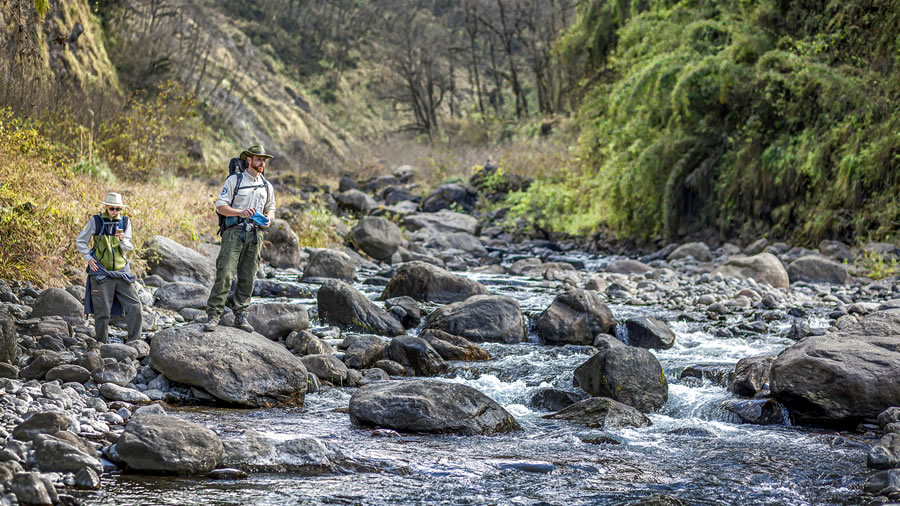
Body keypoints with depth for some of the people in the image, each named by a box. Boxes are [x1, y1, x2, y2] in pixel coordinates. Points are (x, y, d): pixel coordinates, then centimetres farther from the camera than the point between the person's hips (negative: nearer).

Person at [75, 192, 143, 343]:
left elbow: (128, 248, 1)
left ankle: (134, 341, 2)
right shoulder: (96, 221, -2)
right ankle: (101, 344, 10)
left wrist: (122, 240, -21)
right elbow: (80, 241, 5)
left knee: (134, 306, -5)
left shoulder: (125, 222, 6)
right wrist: (89, 258, -6)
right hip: (101, 273, -3)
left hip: (121, 272, 3)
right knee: (102, 311, -1)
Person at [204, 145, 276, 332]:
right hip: (234, 232, -5)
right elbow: (220, 206, -3)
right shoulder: (234, 180, 1)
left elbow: (271, 209, 25)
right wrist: (241, 213, -18)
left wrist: (268, 219, 2)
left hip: (255, 234, 5)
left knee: (247, 278, 5)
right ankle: (213, 315, -12)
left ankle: (240, 316, 12)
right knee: (225, 274, -13)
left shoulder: (267, 186, 16)